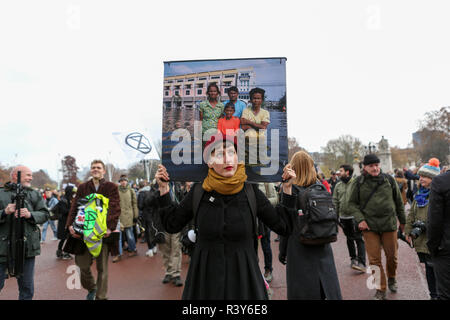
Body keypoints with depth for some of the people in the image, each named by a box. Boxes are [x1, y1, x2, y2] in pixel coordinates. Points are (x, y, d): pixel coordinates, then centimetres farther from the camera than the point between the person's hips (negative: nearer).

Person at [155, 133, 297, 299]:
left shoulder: (251, 191, -8)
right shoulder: (198, 192, -6)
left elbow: (282, 226, -1)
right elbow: (172, 225, 4)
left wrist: (287, 189, -8)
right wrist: (164, 189, -2)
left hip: (243, 275, 0)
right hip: (205, 276, 1)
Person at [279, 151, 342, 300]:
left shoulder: (291, 188, -14)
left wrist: (282, 251, -3)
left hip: (299, 248, -4)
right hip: (323, 247, 4)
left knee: (303, 290, 8)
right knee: (328, 285, 17)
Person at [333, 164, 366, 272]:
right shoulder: (338, 185, 8)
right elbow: (335, 201, 10)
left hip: (355, 216, -5)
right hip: (344, 217, 5)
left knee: (359, 239, -5)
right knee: (349, 239, 16)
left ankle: (361, 263, -3)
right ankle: (353, 258, 30)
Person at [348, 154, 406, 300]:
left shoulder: (389, 180, 2)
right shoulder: (359, 182, -3)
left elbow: (399, 202, 12)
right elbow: (352, 203, 3)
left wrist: (402, 221, 17)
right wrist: (359, 219, -10)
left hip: (389, 224, 1)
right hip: (369, 226, -1)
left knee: (392, 255, 13)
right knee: (374, 260, 2)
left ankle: (391, 278, 42)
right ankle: (381, 289, 17)